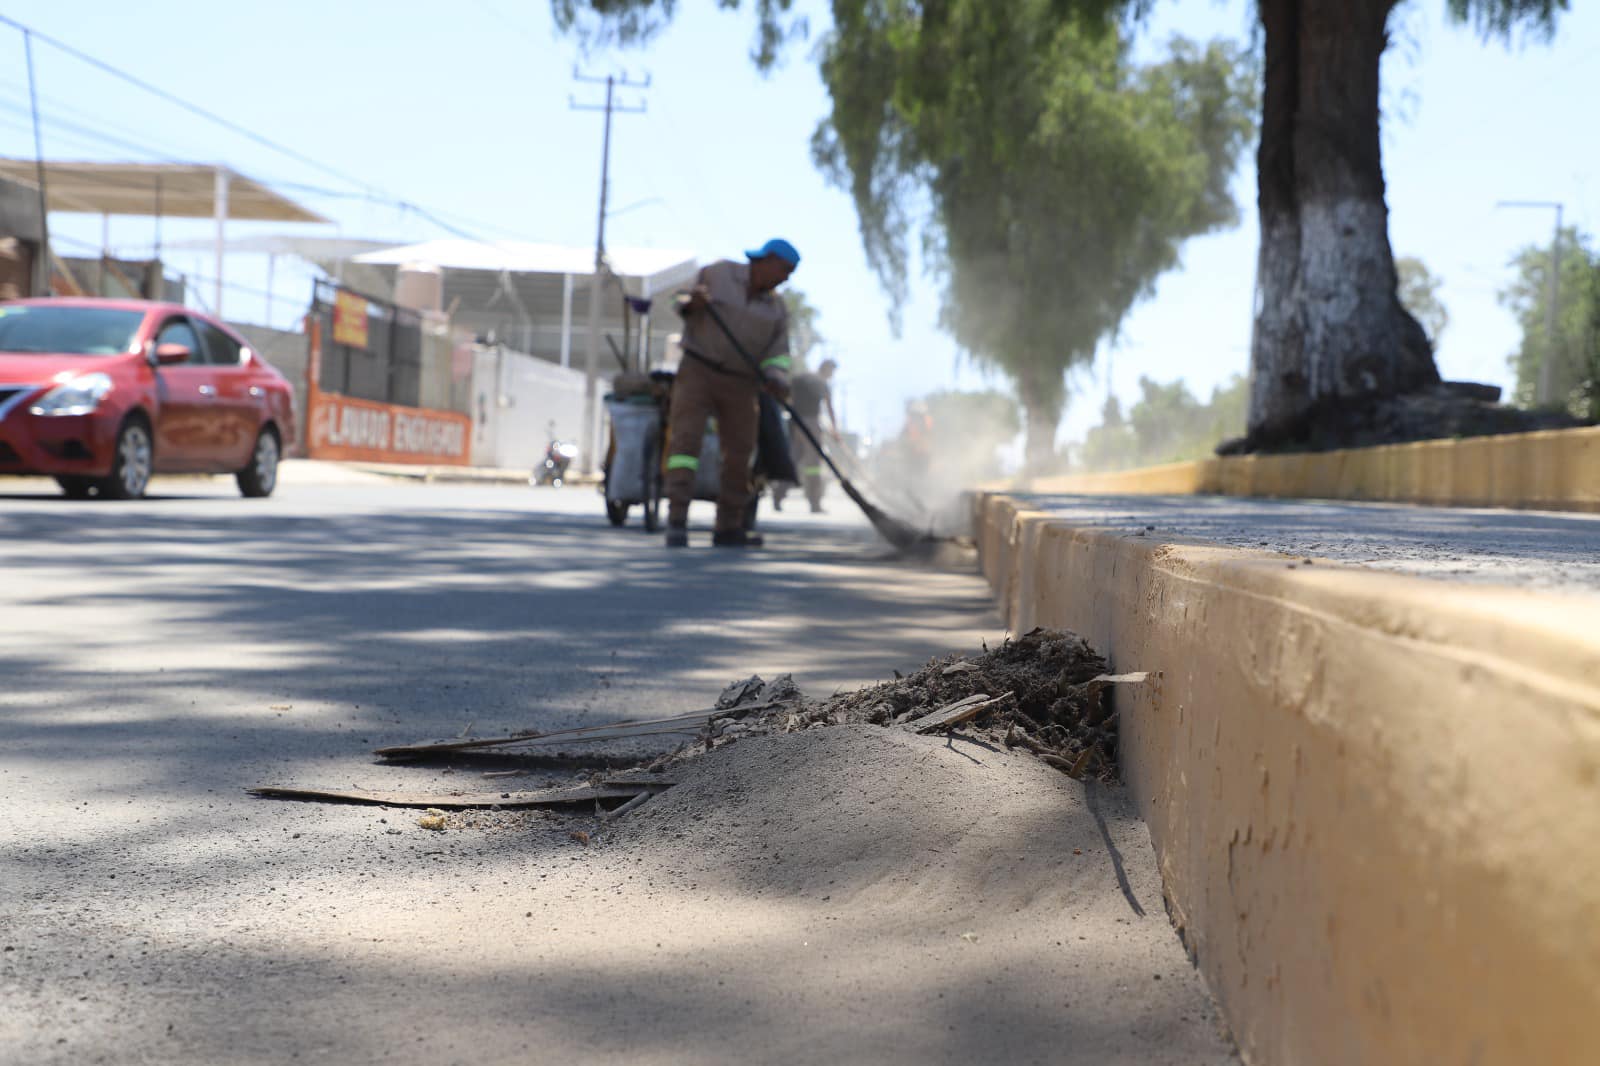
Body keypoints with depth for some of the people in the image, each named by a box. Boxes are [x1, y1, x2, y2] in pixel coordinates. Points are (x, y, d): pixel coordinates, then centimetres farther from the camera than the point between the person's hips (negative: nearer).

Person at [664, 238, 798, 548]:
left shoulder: (776, 307, 8)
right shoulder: (718, 273, -1)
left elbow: (777, 355, 2)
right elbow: (686, 309, 6)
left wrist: (777, 383, -18)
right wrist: (692, 304, -18)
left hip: (741, 385, 4)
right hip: (698, 371, -4)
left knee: (740, 453, 3)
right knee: (685, 438, -17)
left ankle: (729, 527, 15)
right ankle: (677, 520, -21)